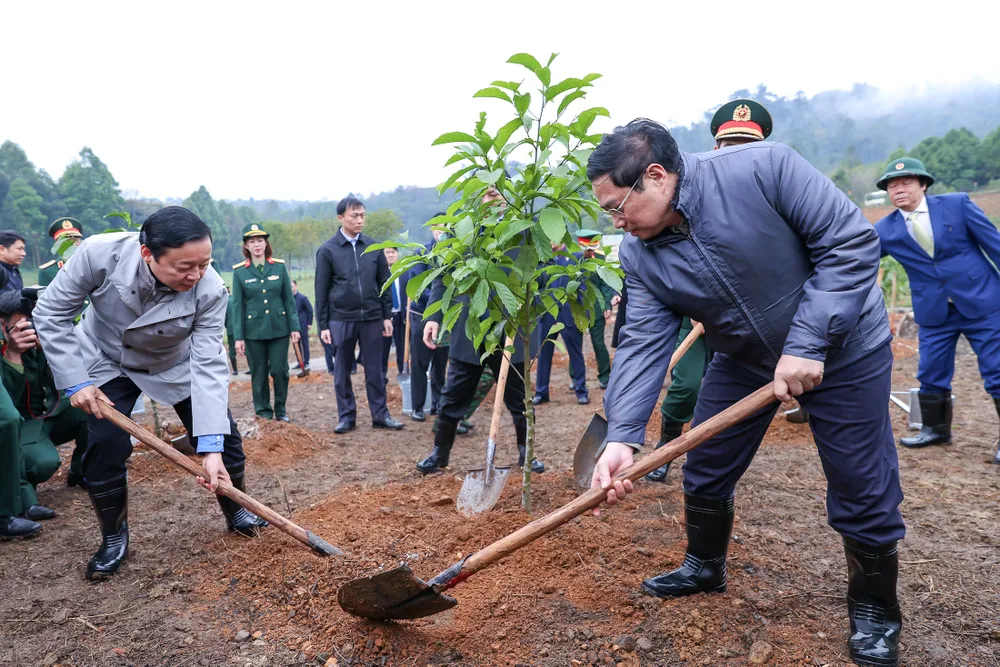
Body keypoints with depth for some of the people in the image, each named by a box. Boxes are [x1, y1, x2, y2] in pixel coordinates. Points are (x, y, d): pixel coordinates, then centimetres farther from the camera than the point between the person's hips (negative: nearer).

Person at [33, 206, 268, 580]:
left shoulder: (210, 290, -34)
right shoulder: (100, 254, -35)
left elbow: (209, 365, -34)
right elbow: (51, 314, -20)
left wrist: (211, 447, -39)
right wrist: (75, 381, -23)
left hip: (175, 365, 1)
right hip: (106, 363, 0)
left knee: (225, 436, -1)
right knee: (105, 448, -10)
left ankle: (237, 513, 25)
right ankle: (114, 539, 15)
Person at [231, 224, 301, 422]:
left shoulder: (279, 267, 3)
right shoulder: (239, 271, 0)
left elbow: (289, 299, 5)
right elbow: (238, 305, 0)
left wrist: (294, 327, 0)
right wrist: (238, 337, -3)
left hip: (279, 329, 1)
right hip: (254, 330, 0)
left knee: (280, 371, 1)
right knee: (259, 374, 6)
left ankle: (280, 410, 18)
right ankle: (263, 413, 19)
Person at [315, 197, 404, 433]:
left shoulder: (373, 247, 5)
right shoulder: (327, 250, -2)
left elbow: (384, 283, 9)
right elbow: (321, 291, 0)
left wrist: (387, 316, 5)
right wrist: (323, 325, -2)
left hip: (372, 318, 2)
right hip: (341, 319, -1)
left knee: (374, 370, 7)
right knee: (342, 372, 7)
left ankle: (380, 415, 15)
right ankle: (347, 417, 17)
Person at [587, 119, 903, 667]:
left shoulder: (763, 168, -28)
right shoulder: (639, 257, -13)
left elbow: (851, 242, -25)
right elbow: (642, 344, -17)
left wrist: (807, 345, -29)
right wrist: (621, 436, -30)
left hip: (841, 349, -4)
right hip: (743, 360, 5)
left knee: (862, 494, 1)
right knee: (704, 472, 11)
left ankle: (874, 612, 25)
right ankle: (705, 566, 37)